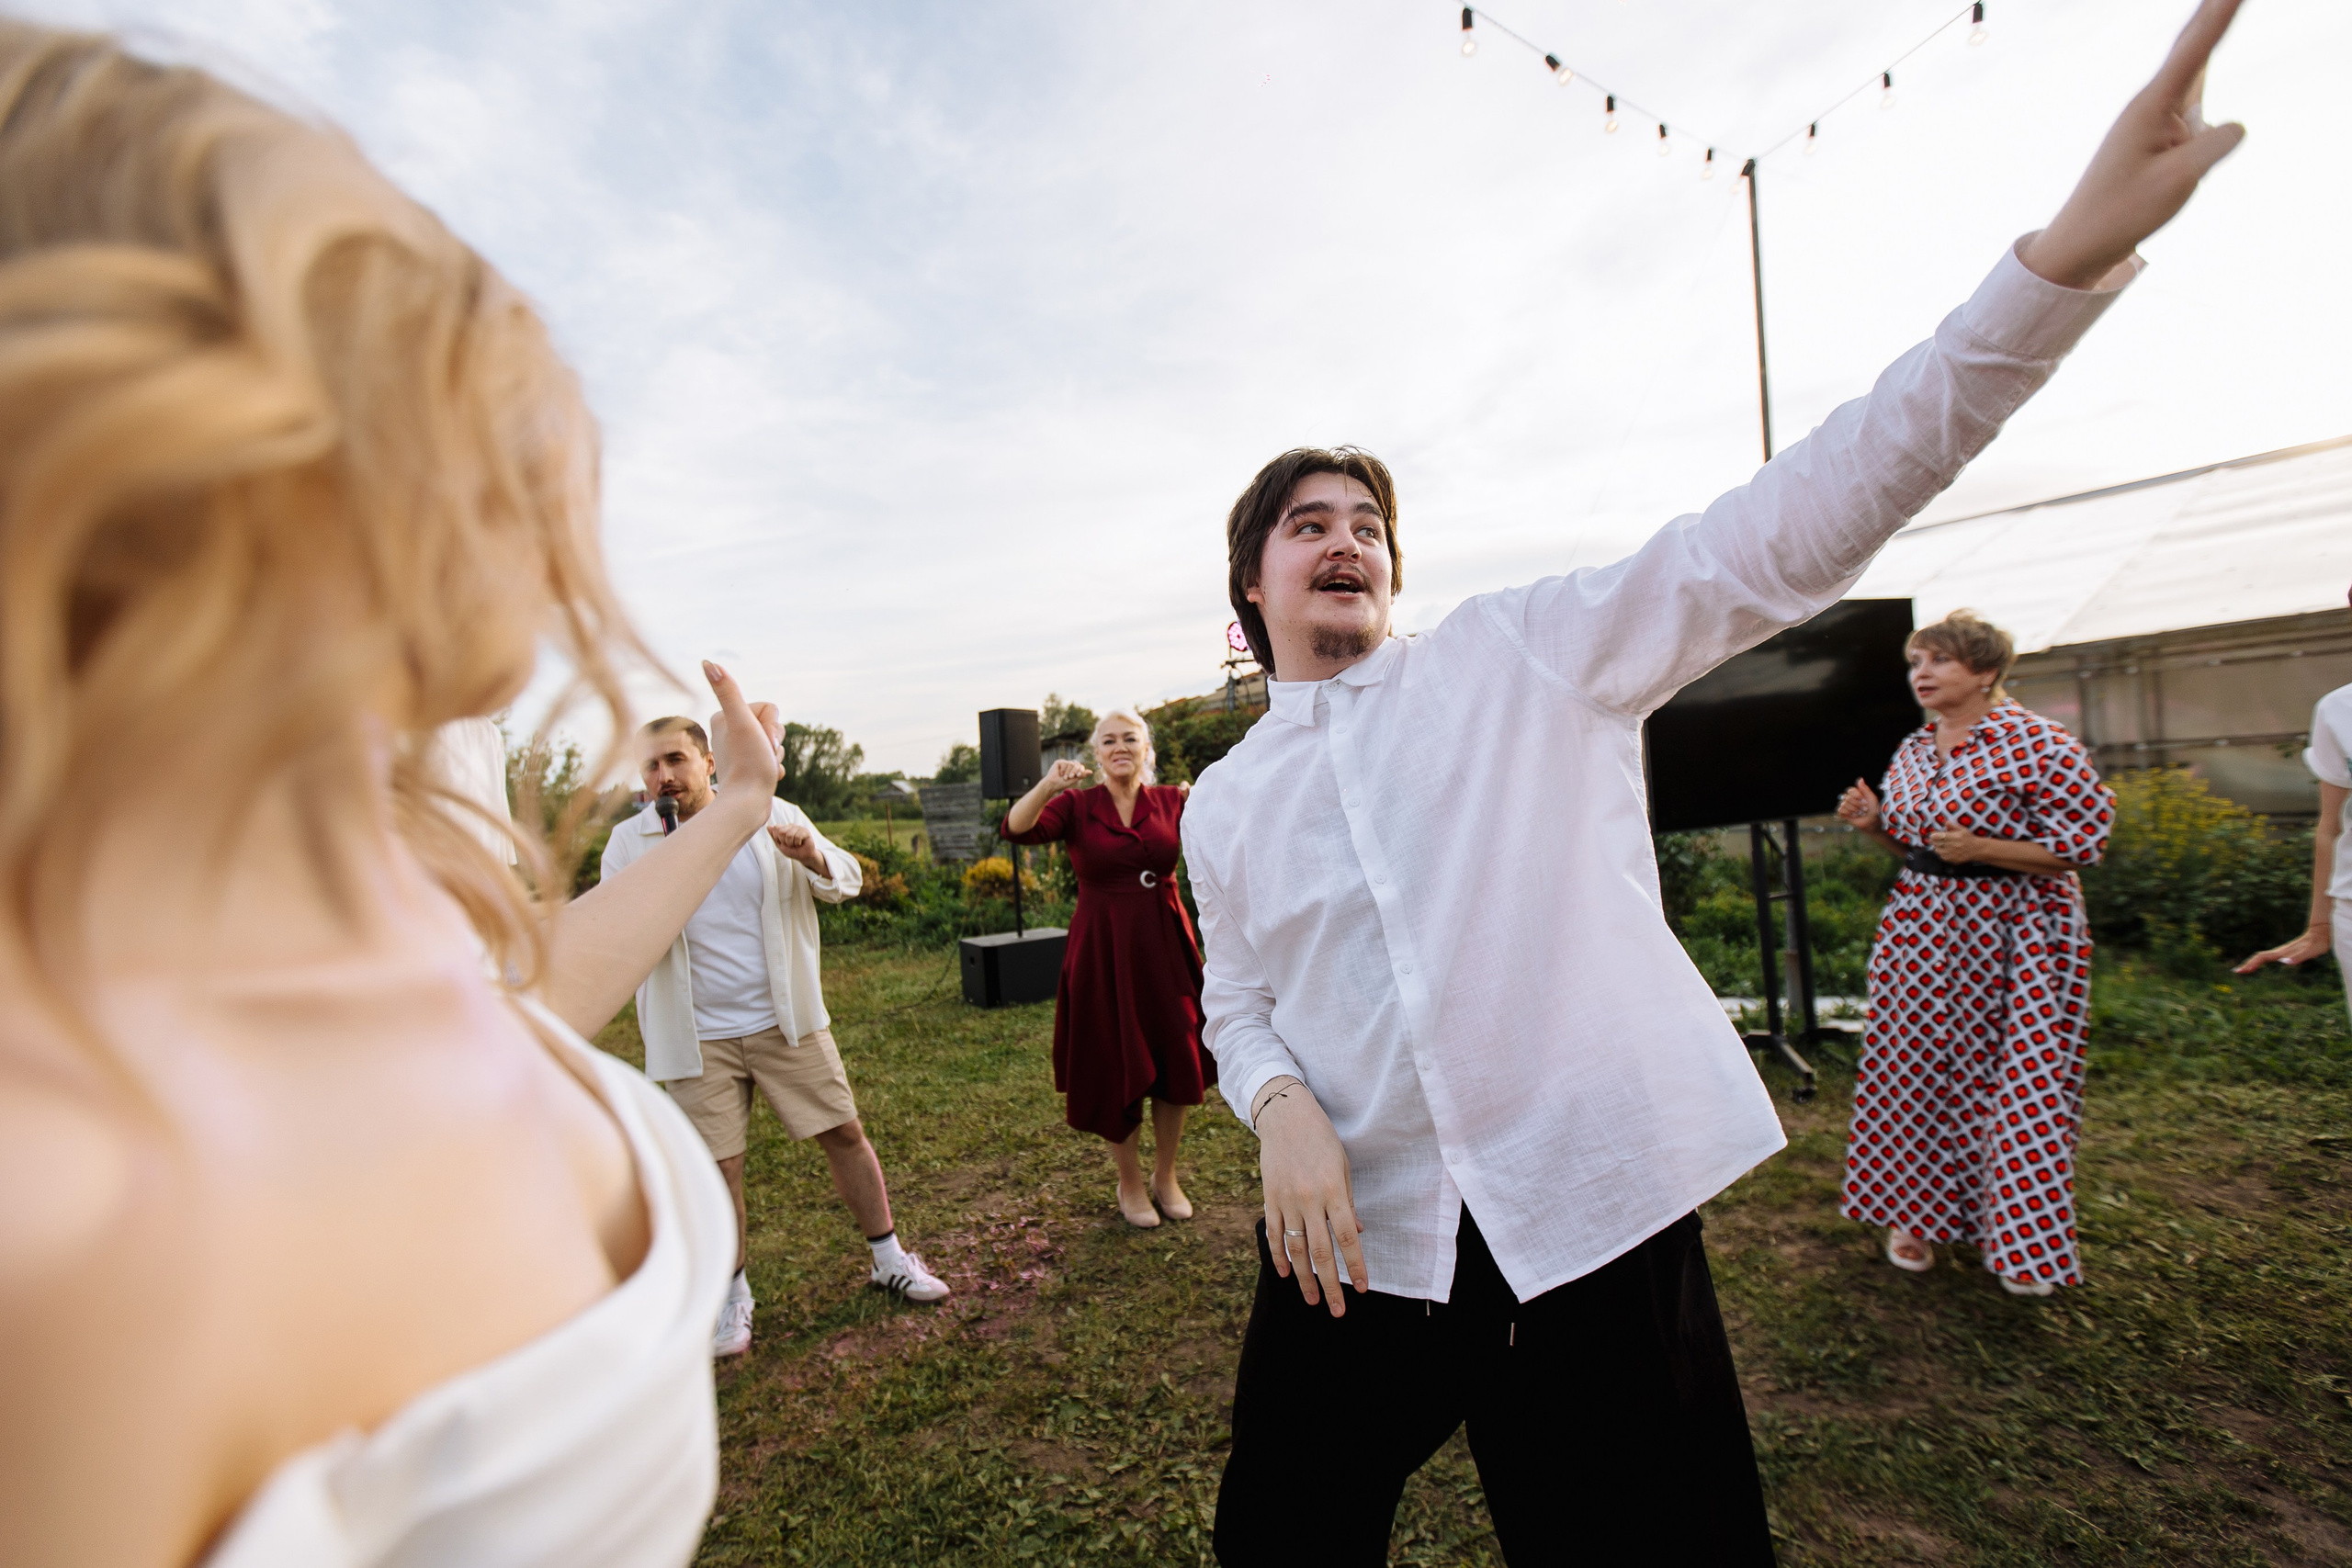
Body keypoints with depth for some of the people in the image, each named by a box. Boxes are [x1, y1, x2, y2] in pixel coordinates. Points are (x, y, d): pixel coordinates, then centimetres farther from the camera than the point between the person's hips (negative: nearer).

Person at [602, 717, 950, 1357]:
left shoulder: (774, 816, -1)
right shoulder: (629, 844, -1)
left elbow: (846, 880, -1)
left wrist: (811, 857, -24)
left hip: (785, 1019, 1)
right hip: (699, 1038, 0)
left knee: (844, 1134, 5)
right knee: (717, 1168, 5)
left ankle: (890, 1259, 23)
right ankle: (733, 1294, 28)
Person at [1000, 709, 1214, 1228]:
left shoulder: (1172, 802, 2)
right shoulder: (1076, 805, -4)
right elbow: (1016, 829, -20)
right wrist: (1047, 786, -37)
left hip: (1164, 944, 2)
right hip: (1102, 950, -2)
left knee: (1176, 1062, 10)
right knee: (1115, 1068, 9)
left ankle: (1166, 1176, 34)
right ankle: (1130, 1183, 33)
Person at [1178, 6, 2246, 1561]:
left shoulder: (1522, 653, -3)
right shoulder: (1223, 804, 6)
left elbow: (1777, 538, -11)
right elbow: (1237, 1002, 11)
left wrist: (2067, 257, -19)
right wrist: (1281, 1107, -11)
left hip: (1596, 1215, -2)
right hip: (1358, 1239, 3)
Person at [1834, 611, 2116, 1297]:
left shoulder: (2037, 744, -11)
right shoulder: (1912, 751, 9)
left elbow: (2083, 841, -13)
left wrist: (1981, 849, -24)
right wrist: (1876, 824, -2)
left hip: (2012, 932, -6)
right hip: (1922, 928, 6)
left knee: (2015, 1081, 1)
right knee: (1916, 1068, 9)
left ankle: (2023, 1237, 20)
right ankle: (1913, 1210, 25)